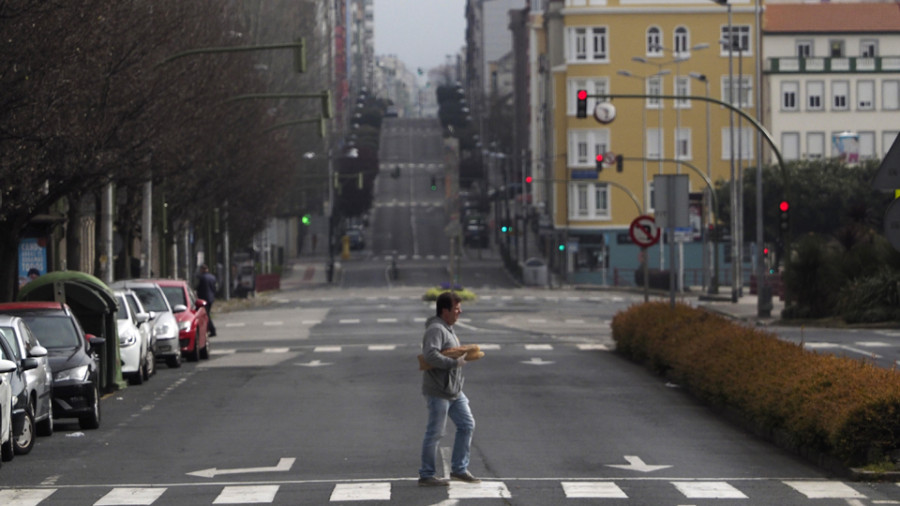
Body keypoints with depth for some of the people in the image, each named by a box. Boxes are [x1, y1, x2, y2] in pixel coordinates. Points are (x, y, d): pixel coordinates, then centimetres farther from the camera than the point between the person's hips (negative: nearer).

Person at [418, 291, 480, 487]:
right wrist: (455, 362, -26)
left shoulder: (447, 329, 15)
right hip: (438, 392, -10)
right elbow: (430, 355, -31)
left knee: (467, 425, 12)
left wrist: (462, 355, 6)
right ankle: (426, 475, 8)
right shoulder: (436, 330, -18)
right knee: (434, 433, -2)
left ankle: (459, 469, 21)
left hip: (454, 390, 10)